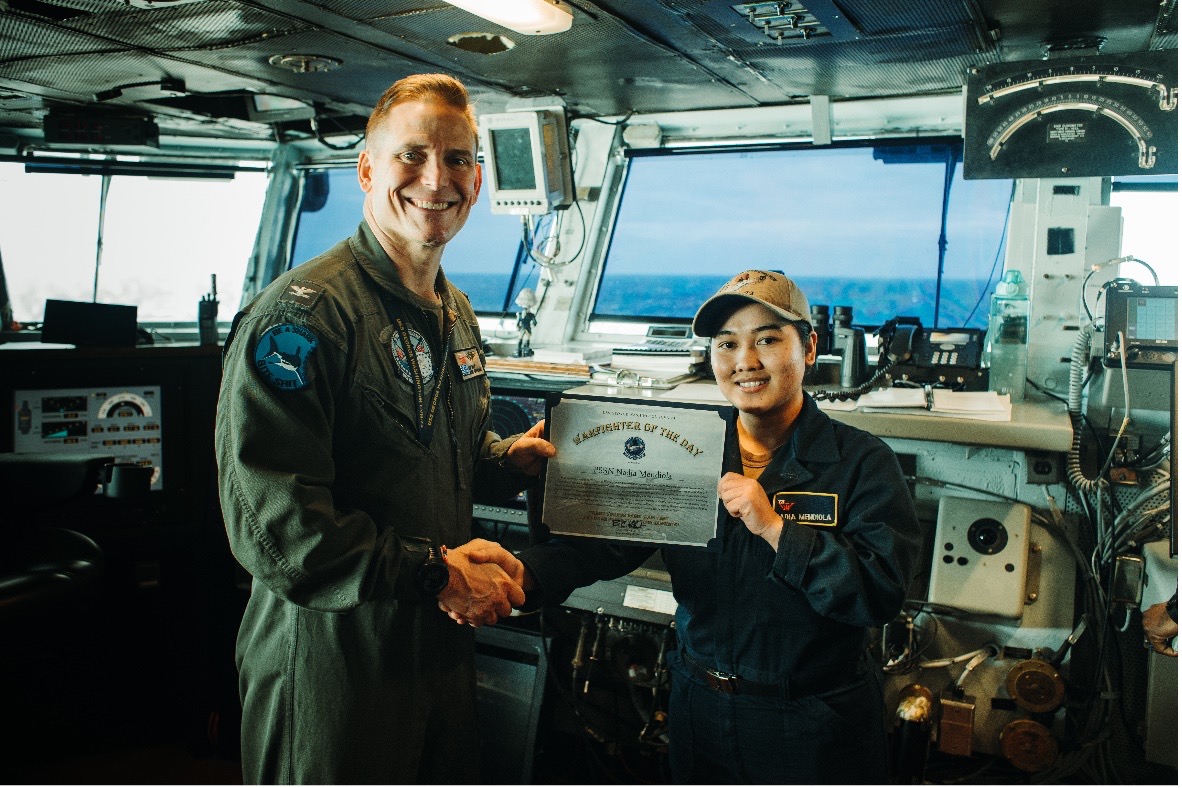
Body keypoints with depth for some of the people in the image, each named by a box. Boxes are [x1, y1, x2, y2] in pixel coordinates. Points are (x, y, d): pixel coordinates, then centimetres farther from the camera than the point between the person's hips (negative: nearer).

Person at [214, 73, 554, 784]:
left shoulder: (457, 313, 9)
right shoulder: (303, 313, -19)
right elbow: (272, 524, -25)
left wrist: (509, 459, 2)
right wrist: (438, 570, -21)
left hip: (445, 646, 8)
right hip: (333, 664, -8)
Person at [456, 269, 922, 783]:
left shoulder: (861, 462, -10)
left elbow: (884, 591, -20)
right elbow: (605, 538, -14)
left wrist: (775, 528, -26)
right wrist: (523, 574, -32)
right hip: (699, 715, 3)